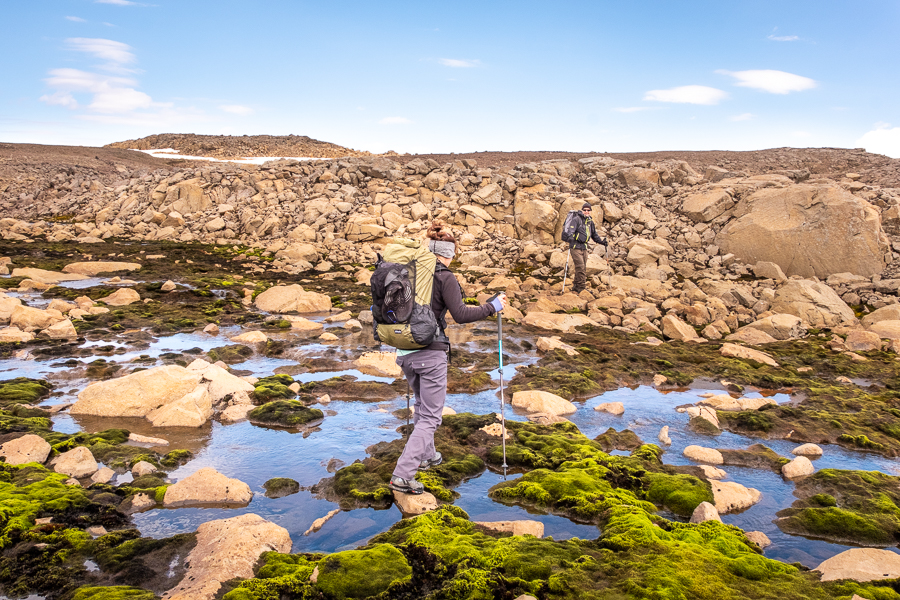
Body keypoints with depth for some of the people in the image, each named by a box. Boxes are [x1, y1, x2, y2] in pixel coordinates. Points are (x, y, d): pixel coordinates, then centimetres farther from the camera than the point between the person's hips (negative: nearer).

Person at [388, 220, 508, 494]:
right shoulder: (444, 277, -12)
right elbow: (460, 315, -16)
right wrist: (492, 307, -5)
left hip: (404, 351, 7)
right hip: (430, 352, -7)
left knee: (422, 404, 28)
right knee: (430, 415, 1)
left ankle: (426, 455, 42)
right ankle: (402, 475, -6)